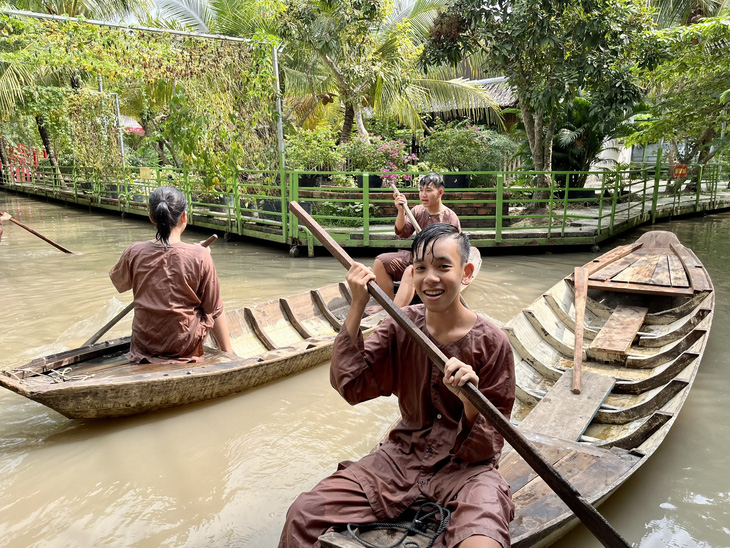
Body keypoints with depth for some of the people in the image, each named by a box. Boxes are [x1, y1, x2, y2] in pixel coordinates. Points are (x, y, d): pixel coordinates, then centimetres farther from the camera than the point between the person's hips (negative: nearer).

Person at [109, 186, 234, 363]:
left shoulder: (134, 253, -9)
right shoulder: (200, 256, -16)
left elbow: (119, 283, 14)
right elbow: (214, 311, -9)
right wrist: (228, 353, 0)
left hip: (143, 345, 3)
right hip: (185, 346, -3)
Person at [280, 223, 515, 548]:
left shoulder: (492, 343, -11)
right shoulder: (401, 325, 0)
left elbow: (485, 450, -7)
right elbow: (349, 386, -8)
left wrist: (470, 400, -30)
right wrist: (357, 307, -11)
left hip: (465, 468, -3)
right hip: (404, 456, 4)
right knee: (303, 515, -13)